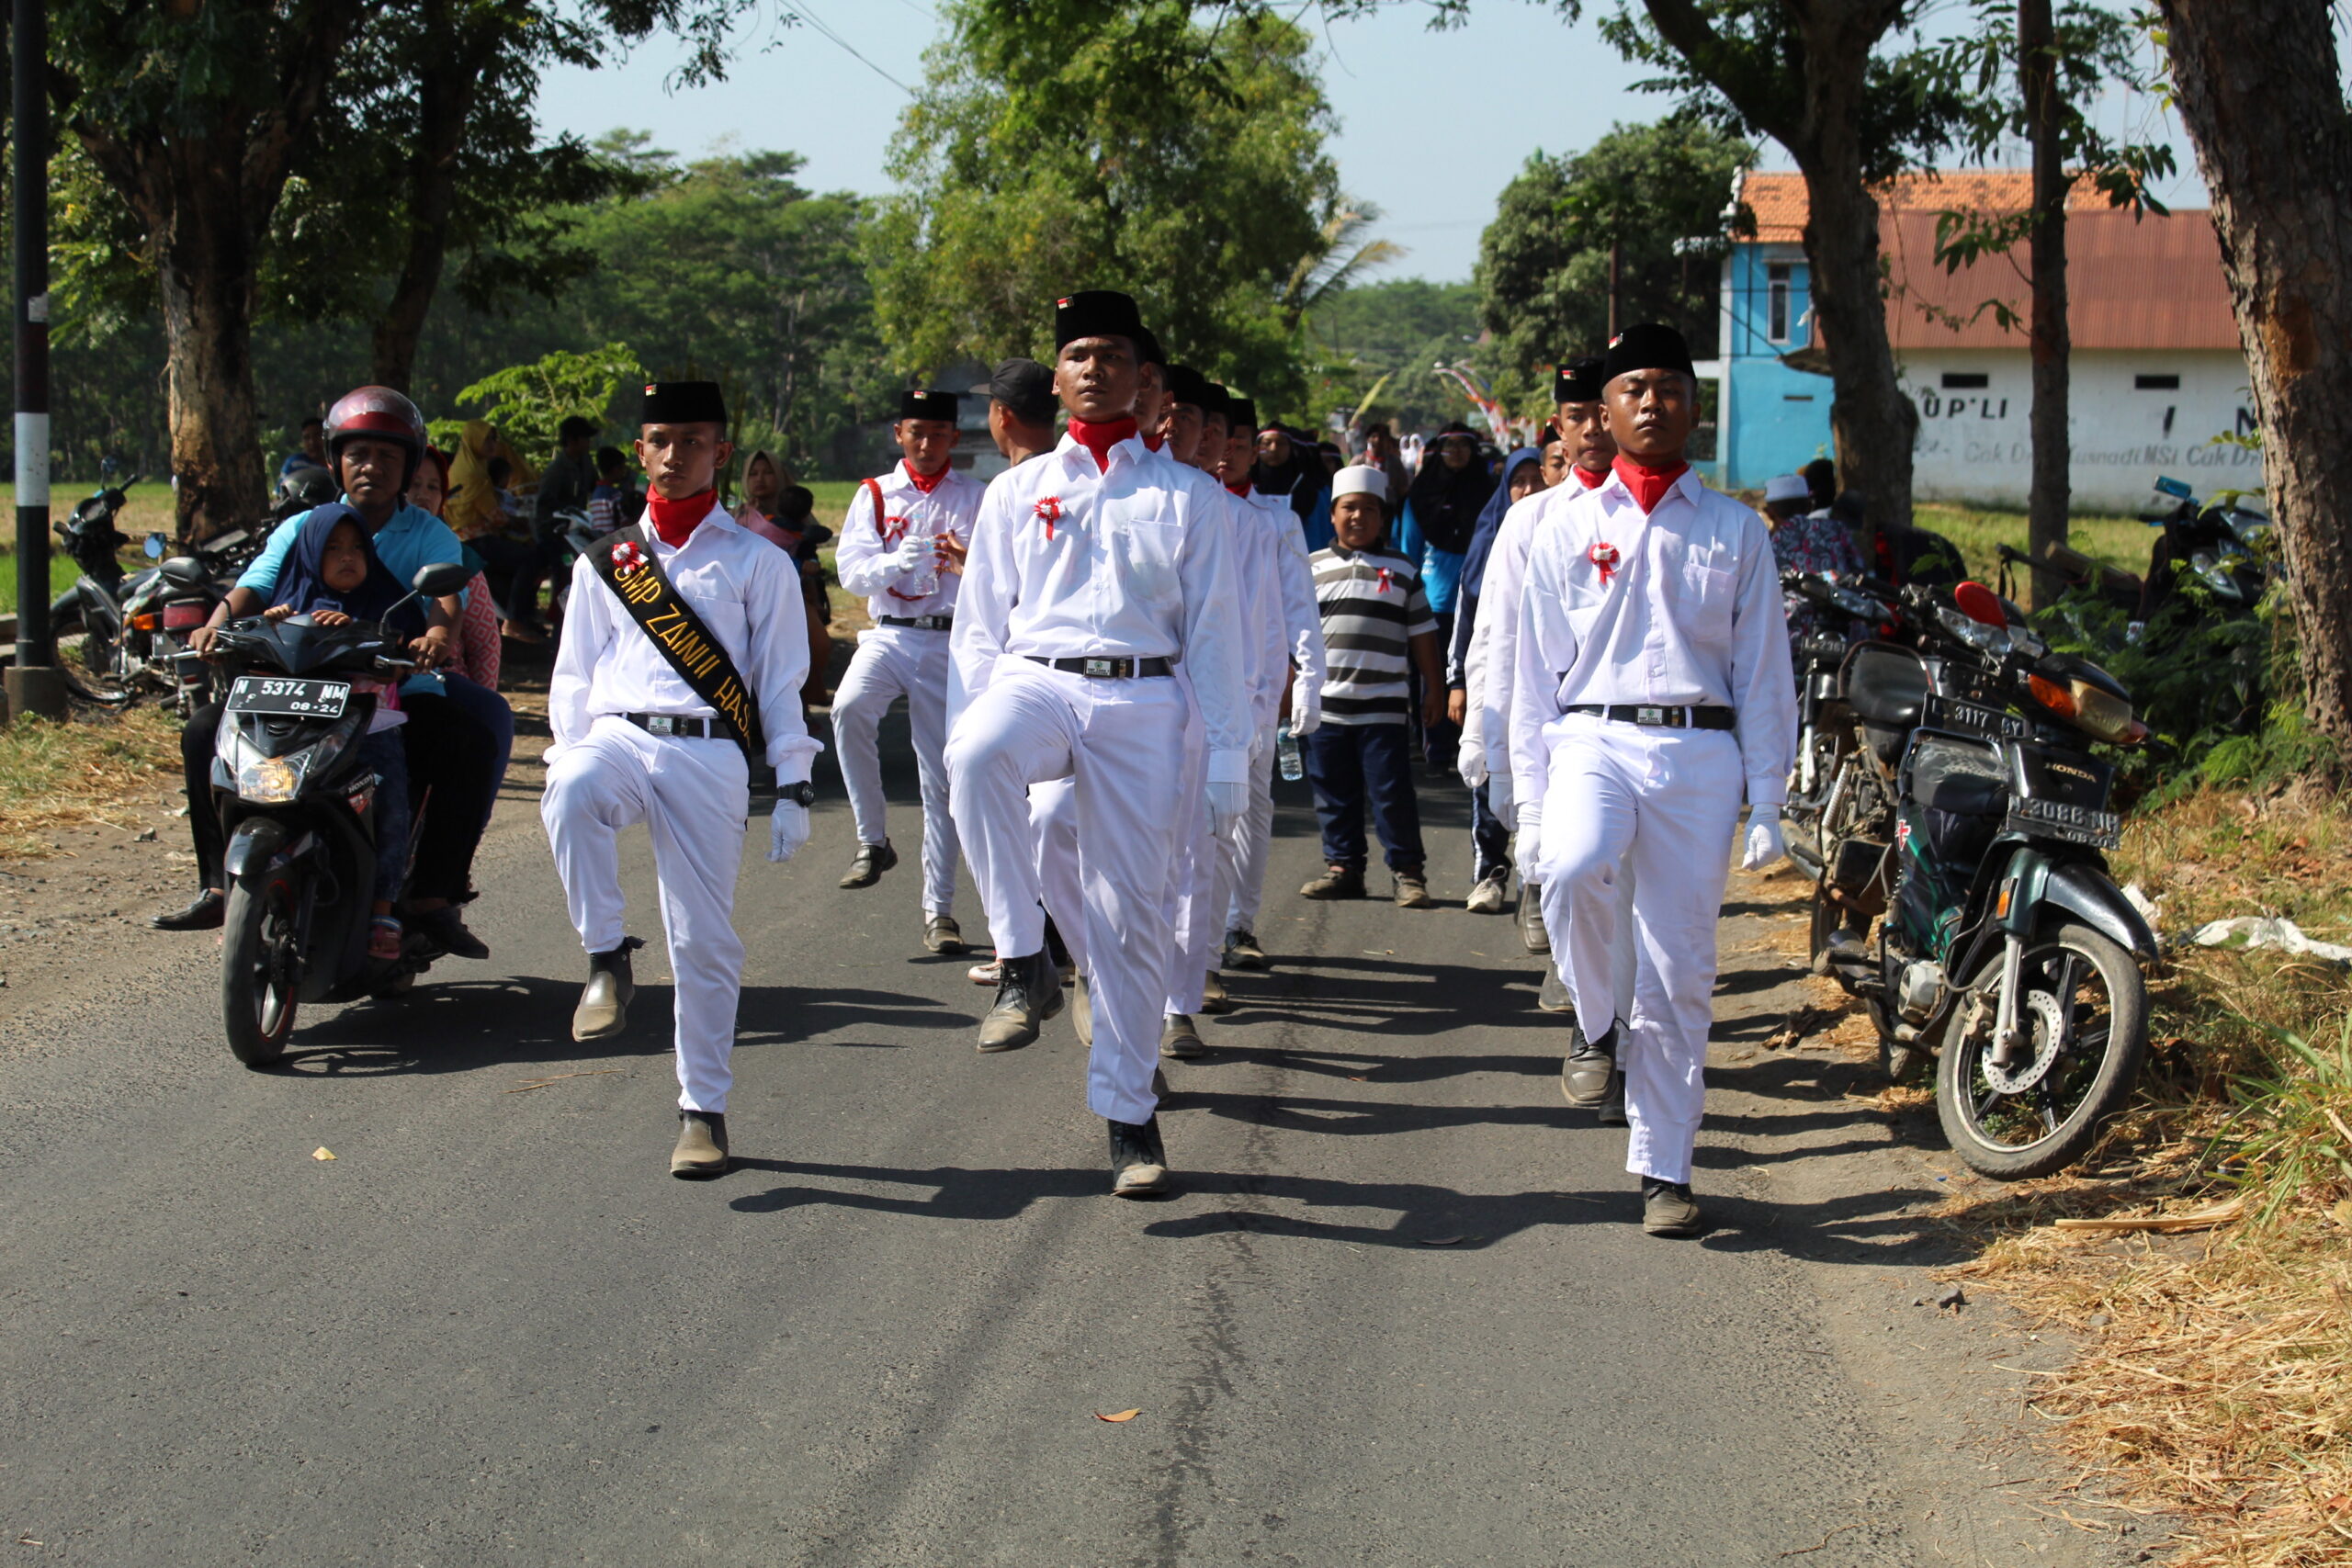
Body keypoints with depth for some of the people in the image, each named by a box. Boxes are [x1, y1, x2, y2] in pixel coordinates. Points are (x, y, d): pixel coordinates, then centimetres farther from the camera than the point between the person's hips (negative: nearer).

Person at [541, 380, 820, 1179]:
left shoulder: (757, 561, 10)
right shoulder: (604, 563, 17)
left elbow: (781, 679, 8)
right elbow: (573, 676, 17)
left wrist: (792, 787, 0)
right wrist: (567, 760, 3)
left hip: (709, 754, -1)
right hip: (619, 737, 2)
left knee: (704, 941, -2)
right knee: (571, 797, -36)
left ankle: (703, 1111, 9)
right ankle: (605, 958, -20)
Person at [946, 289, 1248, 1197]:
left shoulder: (1187, 499, 10)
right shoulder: (1016, 492, 13)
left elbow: (1214, 634, 10)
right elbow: (979, 625, 14)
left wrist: (1226, 754, 3)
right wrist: (968, 728, 4)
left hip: (1143, 701, 0)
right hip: (1036, 680, 0)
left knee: (1131, 910, 1)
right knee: (978, 758, -36)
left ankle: (1128, 1114, 13)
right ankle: (1025, 967, -26)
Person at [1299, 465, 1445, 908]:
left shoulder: (1402, 571, 9)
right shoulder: (1311, 569, 10)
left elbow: (1422, 635, 12)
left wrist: (1434, 688, 8)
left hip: (1383, 705, -2)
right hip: (1325, 703, 2)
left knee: (1392, 792, -5)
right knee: (1334, 793, 6)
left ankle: (1409, 871, 2)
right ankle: (1342, 866, 16)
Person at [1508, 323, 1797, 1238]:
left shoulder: (1735, 533, 12)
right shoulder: (1569, 530, 10)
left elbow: (1763, 672, 11)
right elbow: (1536, 671, 10)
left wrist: (1766, 804, 4)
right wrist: (1530, 798, 4)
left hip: (1699, 754, 1)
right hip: (1594, 739, -1)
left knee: (1679, 970, 1)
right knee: (1574, 867, -34)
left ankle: (1664, 1171, 11)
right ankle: (1594, 1023, -5)